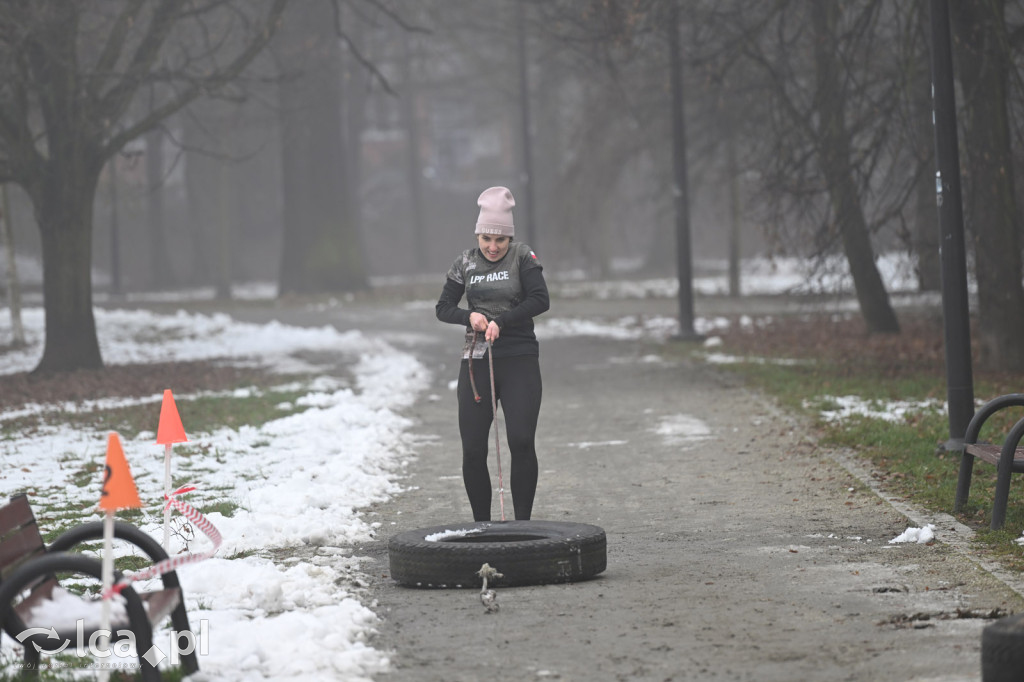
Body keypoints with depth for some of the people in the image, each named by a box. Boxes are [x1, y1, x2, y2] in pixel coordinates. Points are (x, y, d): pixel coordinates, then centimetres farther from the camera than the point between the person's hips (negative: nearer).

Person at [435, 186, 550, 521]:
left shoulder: (523, 257, -1)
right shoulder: (466, 262, 8)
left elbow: (540, 300, -12)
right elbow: (443, 307, 12)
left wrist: (501, 321, -21)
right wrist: (469, 316, -9)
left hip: (519, 359, -3)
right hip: (477, 361, 3)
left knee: (521, 442, -13)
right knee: (473, 449, -1)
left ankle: (522, 523, -3)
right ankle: (481, 526, 11)